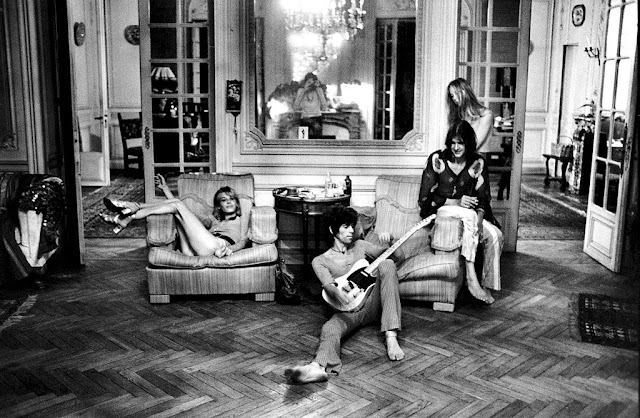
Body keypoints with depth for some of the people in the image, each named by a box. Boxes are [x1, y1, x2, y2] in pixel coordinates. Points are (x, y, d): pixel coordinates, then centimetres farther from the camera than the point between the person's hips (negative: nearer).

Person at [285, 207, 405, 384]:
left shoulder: (360, 246, 17)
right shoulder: (320, 261, 7)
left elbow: (399, 256, 15)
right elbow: (329, 286, -14)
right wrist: (338, 293, -39)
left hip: (373, 305, 3)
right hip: (347, 312, -2)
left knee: (387, 264, -22)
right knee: (329, 329, -35)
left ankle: (391, 337, -33)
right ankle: (319, 367, -70)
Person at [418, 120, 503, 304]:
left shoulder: (477, 163, 0)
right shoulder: (437, 159, -8)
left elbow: (483, 198, -2)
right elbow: (425, 199, -11)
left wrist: (478, 221, -23)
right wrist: (456, 202, -22)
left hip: (469, 215, 4)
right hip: (438, 212, -3)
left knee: (495, 235, -23)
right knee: (469, 214, -35)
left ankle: (487, 286, -11)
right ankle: (471, 278, -37)